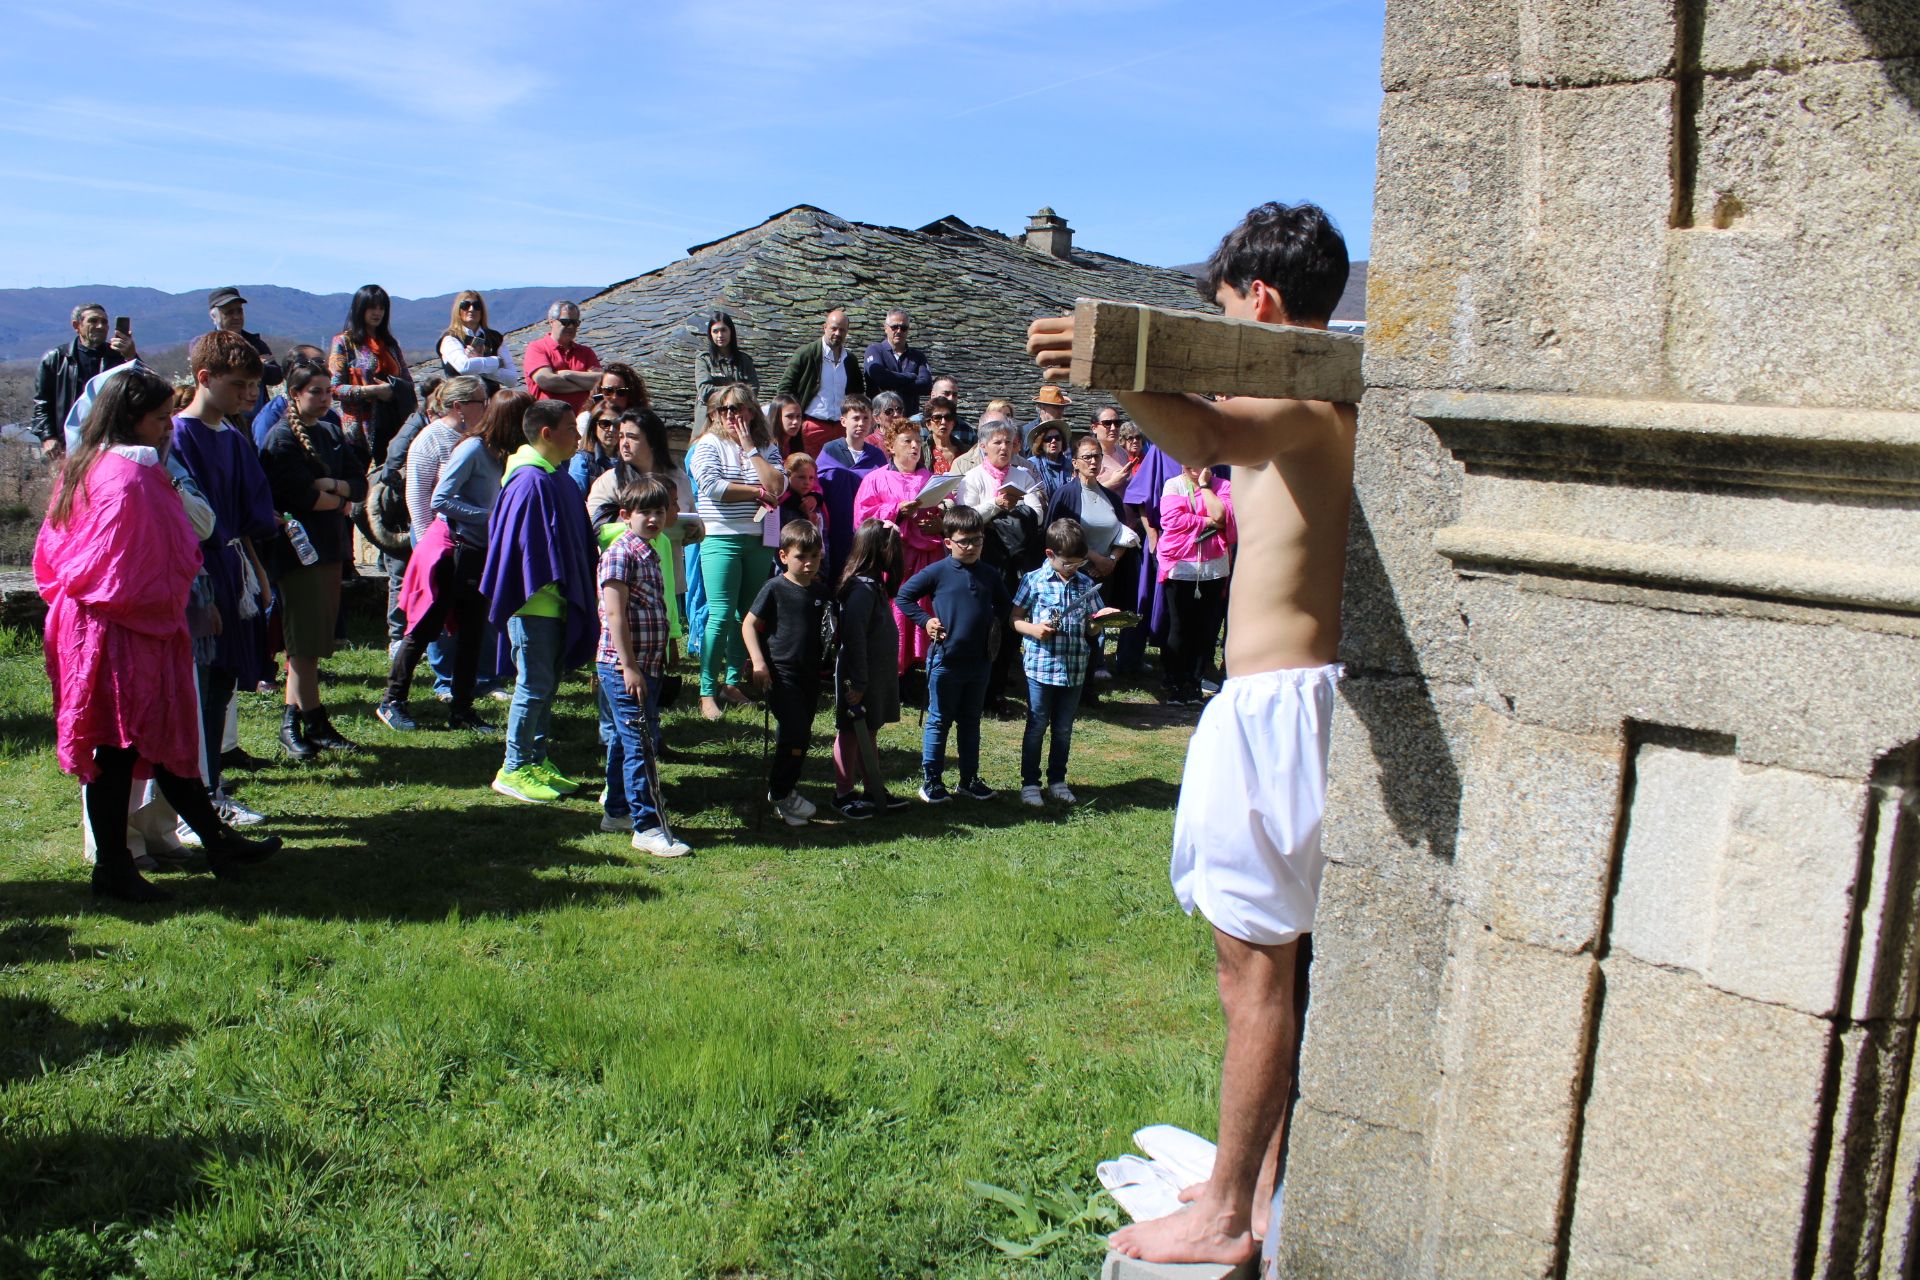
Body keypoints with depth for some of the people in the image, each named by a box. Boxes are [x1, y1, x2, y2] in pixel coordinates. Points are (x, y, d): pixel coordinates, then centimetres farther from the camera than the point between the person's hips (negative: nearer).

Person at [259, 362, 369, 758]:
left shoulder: (331, 434, 16)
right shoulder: (281, 438, -6)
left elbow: (361, 484, 9)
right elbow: (298, 495, -17)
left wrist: (330, 485, -10)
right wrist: (340, 500, -2)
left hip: (330, 548, 7)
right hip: (297, 550, -7)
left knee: (315, 640, 8)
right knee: (304, 641, -6)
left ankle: (296, 721, 13)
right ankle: (312, 721, -3)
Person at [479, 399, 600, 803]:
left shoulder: (556, 478, 13)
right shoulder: (530, 481, -17)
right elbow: (524, 543, -20)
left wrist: (575, 594, 15)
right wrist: (546, 586, -18)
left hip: (554, 602, 9)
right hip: (534, 602, -9)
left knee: (547, 684, 14)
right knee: (534, 685, -3)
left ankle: (538, 761, 23)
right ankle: (514, 770, 7)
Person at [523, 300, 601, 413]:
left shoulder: (586, 352, 20)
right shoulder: (536, 348, 7)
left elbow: (599, 381, 4)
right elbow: (546, 381, -8)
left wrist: (567, 374, -2)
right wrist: (584, 384, -1)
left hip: (579, 416, 3)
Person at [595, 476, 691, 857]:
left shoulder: (648, 554, 15)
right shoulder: (620, 553, -12)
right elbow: (615, 614, -18)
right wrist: (629, 667, -21)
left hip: (645, 665, 9)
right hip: (623, 667, -9)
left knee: (623, 741, 17)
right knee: (640, 744, -8)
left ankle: (617, 811, 28)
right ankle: (647, 827, -5)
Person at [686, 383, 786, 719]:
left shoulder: (765, 447, 10)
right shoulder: (709, 445, 1)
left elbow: (777, 486, -7)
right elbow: (712, 486, -15)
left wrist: (749, 447, -6)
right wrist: (758, 491, -7)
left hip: (758, 540, 4)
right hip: (721, 540, -4)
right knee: (721, 615, -9)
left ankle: (732, 682, 19)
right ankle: (707, 692, -3)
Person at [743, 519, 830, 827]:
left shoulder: (819, 592, 9)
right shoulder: (775, 589, -9)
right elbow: (749, 624, -7)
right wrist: (758, 663, -14)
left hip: (810, 675, 7)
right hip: (780, 674, -6)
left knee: (800, 734, 11)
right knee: (796, 732, -13)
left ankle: (784, 792, 25)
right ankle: (780, 794, 2)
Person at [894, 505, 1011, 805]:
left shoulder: (989, 576, 5)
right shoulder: (937, 572, -8)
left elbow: (1005, 605, 23)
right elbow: (903, 595, -2)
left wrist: (995, 623, 6)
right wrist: (925, 621, -8)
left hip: (979, 661, 5)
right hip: (944, 660, -4)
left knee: (971, 723, 14)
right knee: (939, 721, 5)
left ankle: (969, 780, 24)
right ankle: (930, 780, 14)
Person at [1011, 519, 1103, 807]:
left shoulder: (1086, 584, 6)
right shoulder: (1034, 581, -5)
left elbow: (1090, 628, 9)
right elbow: (1015, 619, 0)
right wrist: (1033, 629, -19)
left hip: (1074, 668, 3)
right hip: (1041, 666, -3)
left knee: (1063, 729, 13)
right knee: (1037, 726, 5)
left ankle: (1057, 780, 27)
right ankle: (1030, 783, 15)